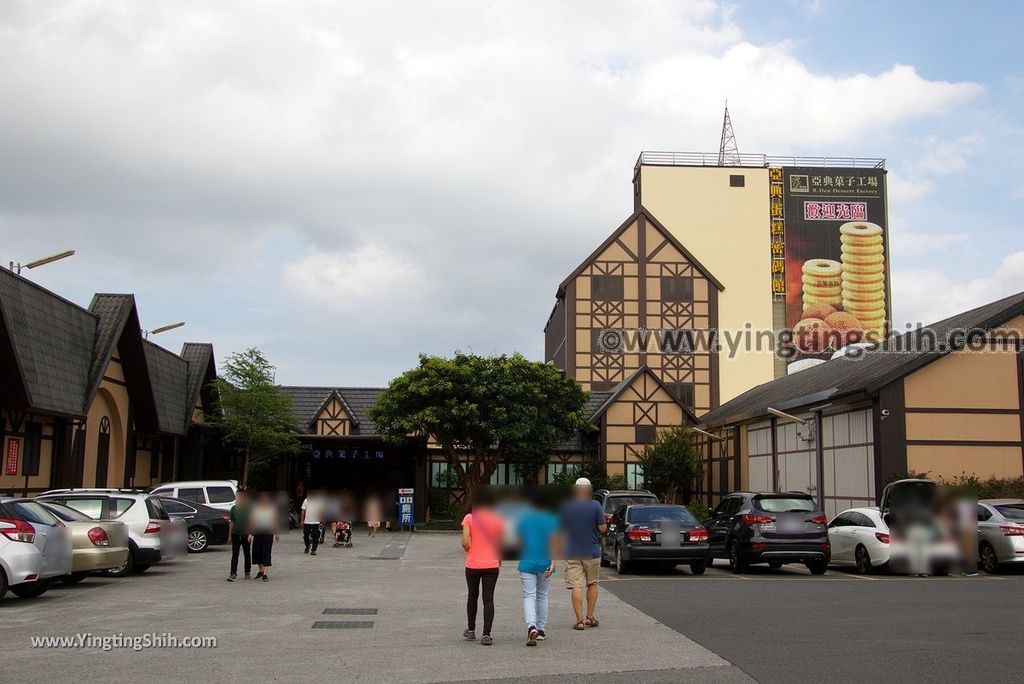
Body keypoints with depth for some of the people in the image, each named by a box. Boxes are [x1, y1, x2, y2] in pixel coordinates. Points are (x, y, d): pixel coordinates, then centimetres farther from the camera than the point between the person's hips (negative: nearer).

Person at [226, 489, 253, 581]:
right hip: (236, 534, 2)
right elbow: (232, 522, 10)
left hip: (246, 535, -2)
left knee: (247, 554, 9)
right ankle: (233, 574, -7)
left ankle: (248, 572, 22)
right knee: (234, 554, -5)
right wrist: (229, 535, 8)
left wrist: (250, 533, -15)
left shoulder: (249, 508, -3)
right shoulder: (234, 508, 5)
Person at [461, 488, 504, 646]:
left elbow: (465, 541, -13)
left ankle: (471, 630, 30)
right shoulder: (497, 519, -2)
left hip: (473, 564, 0)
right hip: (491, 564, 0)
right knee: (488, 599, 2)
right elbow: (501, 543, 0)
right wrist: (499, 559, 17)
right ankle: (486, 635, -6)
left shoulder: (469, 518, -6)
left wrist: (468, 551, 8)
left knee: (472, 596, 19)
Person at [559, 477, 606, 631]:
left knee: (576, 586, -1)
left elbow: (560, 530, 2)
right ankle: (590, 617, 19)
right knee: (592, 583, 16)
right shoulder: (595, 506, -7)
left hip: (572, 552, 0)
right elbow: (602, 528, -7)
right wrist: (603, 520, 12)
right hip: (592, 551, 0)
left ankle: (579, 620, -5)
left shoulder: (565, 506, -1)